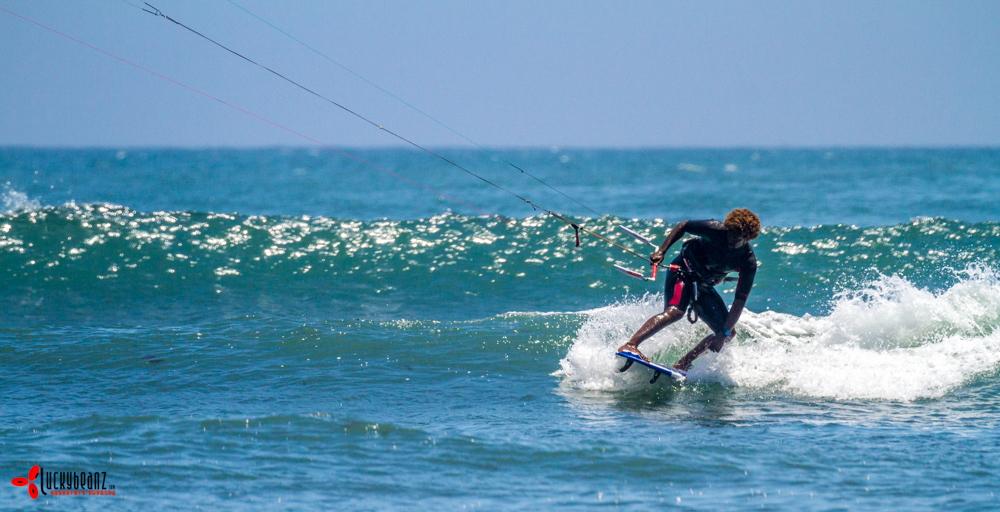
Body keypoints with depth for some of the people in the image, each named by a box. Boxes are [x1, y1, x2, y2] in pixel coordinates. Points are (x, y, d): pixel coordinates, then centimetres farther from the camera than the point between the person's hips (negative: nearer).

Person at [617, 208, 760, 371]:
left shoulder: (749, 263, -19)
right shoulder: (715, 229, -23)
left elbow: (740, 301, -19)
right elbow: (682, 226, -6)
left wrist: (724, 334, -26)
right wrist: (661, 251, -14)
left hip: (704, 287, 5)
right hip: (684, 271, -5)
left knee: (728, 334, -6)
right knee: (674, 312, -32)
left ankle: (682, 364, -1)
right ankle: (630, 346, -43)